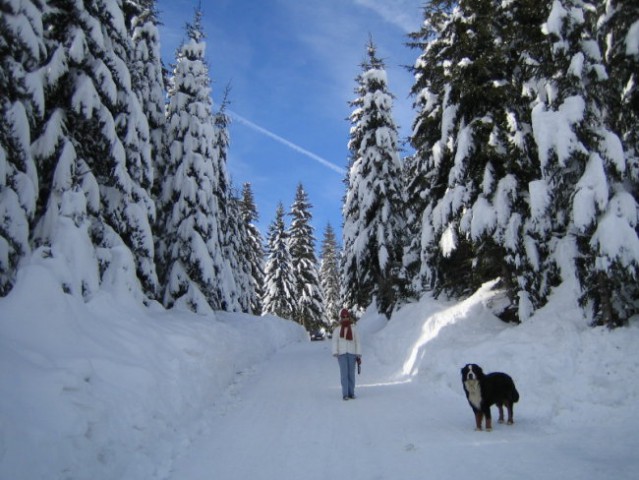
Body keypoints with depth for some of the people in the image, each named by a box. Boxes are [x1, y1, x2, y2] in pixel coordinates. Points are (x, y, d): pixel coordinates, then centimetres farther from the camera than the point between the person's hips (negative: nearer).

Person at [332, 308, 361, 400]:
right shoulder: (337, 329, 3)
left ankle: (351, 393, 10)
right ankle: (345, 394, -4)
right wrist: (335, 353, -16)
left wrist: (359, 355, 0)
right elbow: (335, 342, -2)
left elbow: (357, 342, 6)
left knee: (351, 374, 2)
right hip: (342, 354, -1)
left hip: (352, 354, 1)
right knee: (344, 374, -6)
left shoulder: (353, 329, 6)